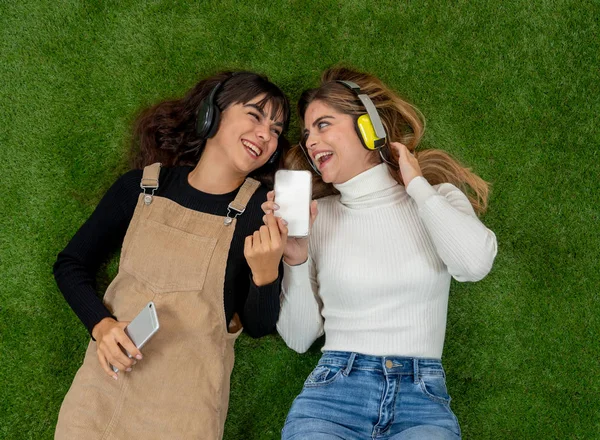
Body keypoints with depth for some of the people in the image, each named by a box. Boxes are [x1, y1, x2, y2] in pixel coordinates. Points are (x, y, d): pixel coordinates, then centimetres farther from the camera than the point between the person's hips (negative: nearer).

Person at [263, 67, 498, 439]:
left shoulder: (439, 198, 9)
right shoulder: (317, 216, 9)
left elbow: (476, 264, -15)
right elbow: (299, 337, 9)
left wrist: (416, 184, -2)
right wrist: (295, 258, -6)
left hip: (422, 399, 0)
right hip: (333, 392, 1)